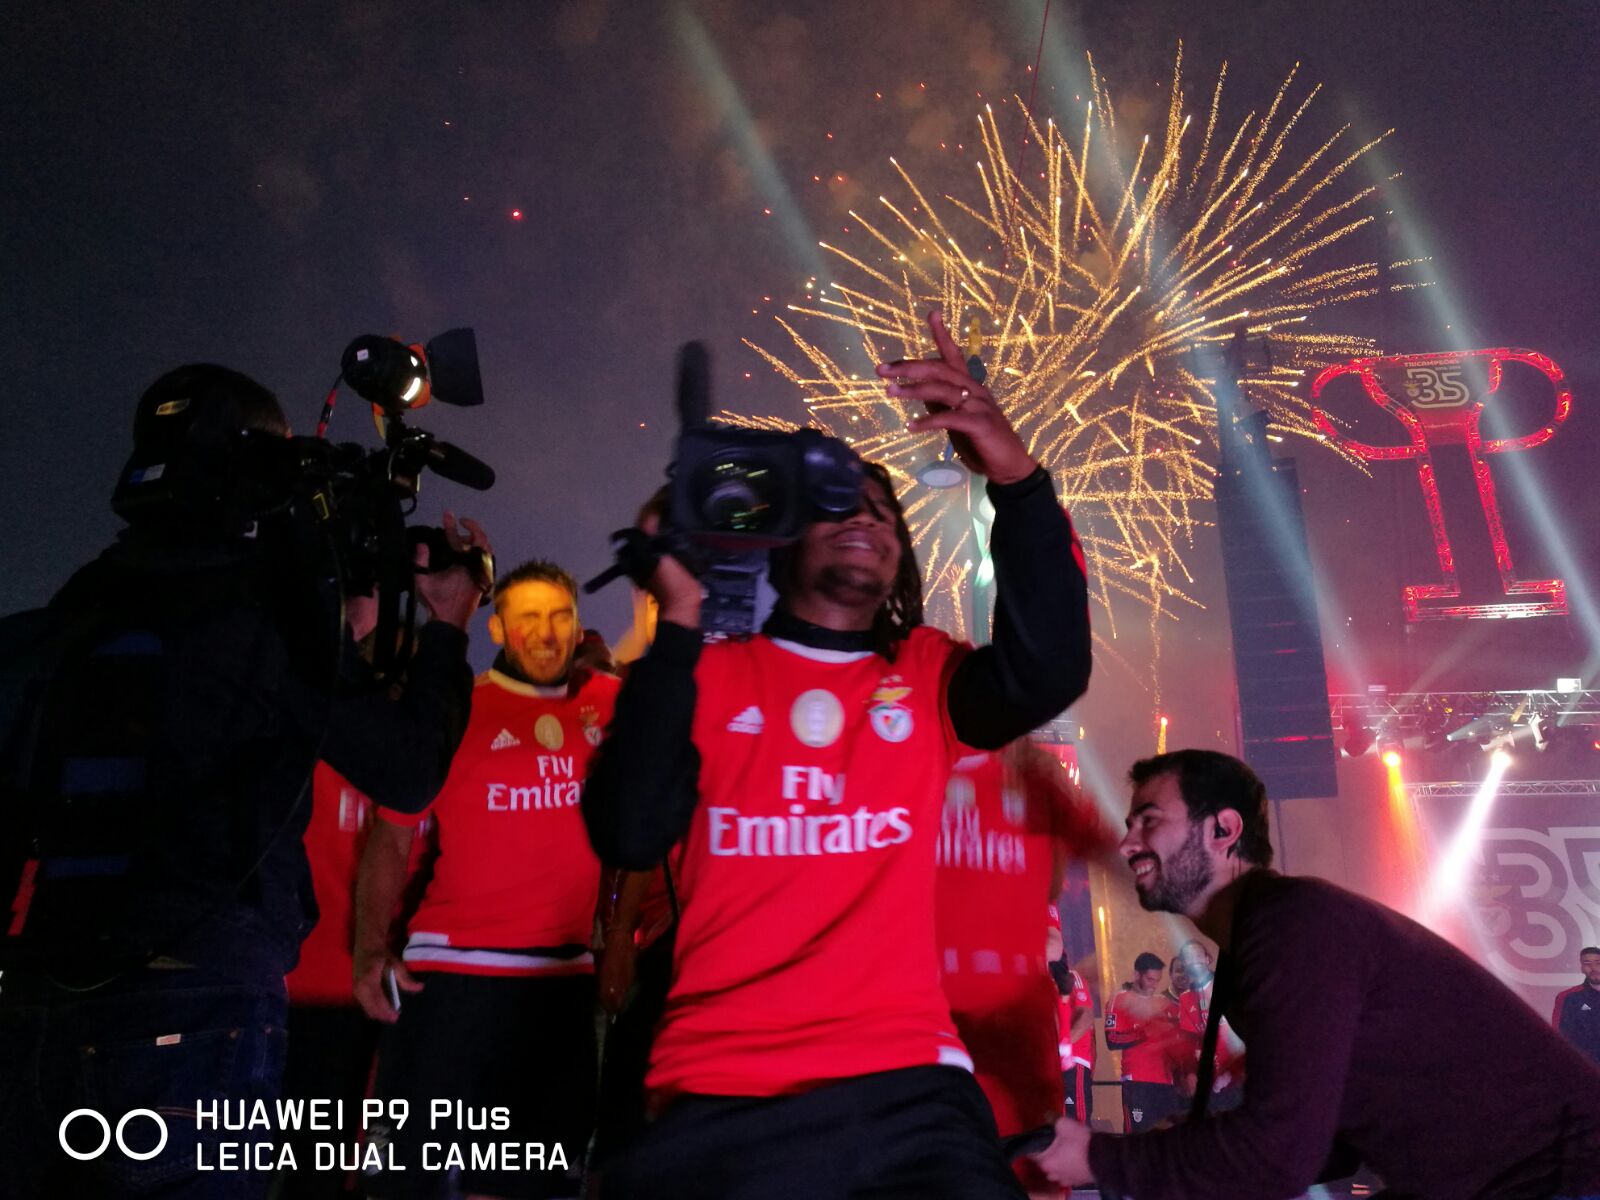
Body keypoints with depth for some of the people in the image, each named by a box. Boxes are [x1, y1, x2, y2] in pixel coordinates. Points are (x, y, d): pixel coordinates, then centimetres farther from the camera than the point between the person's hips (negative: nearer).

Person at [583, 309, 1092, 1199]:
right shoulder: (710, 675, 5)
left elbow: (1049, 676, -11)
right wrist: (679, 620, -14)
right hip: (721, 1095, 0)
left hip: (906, 1085, 1)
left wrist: (1018, 480, -23)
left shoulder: (925, 676, 9)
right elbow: (630, 836, -9)